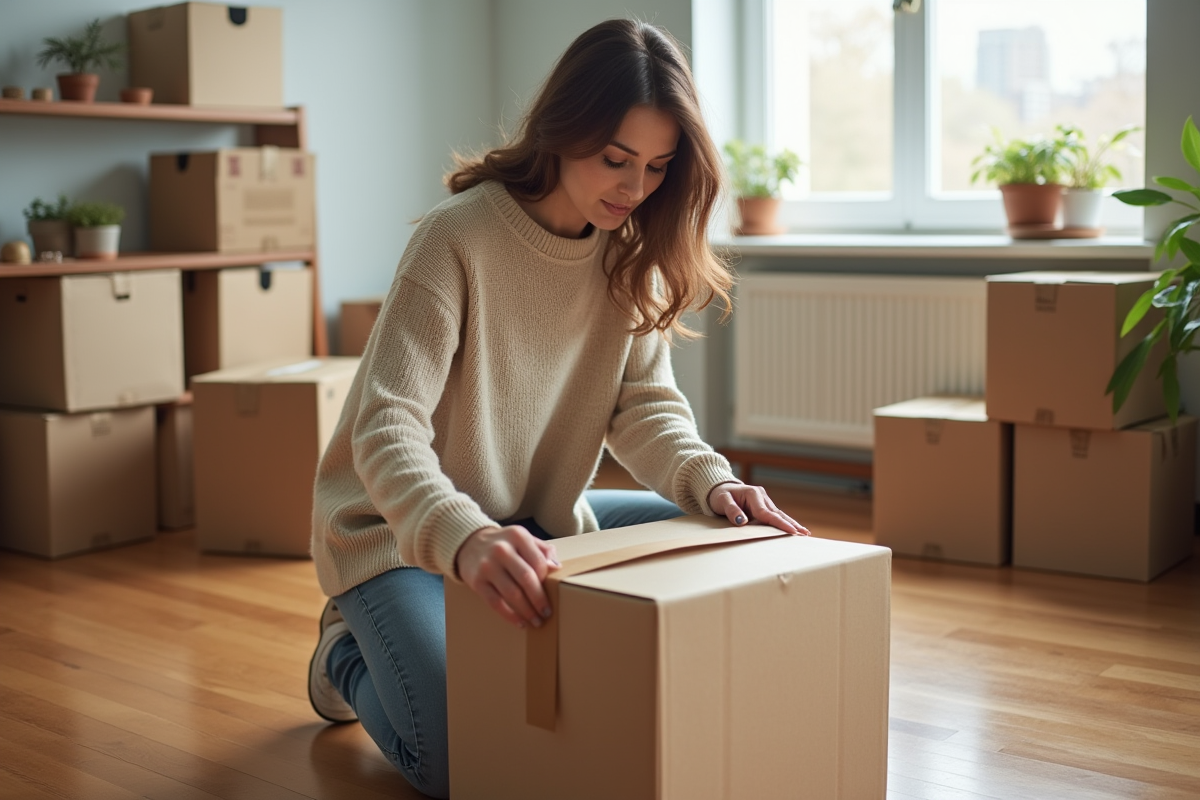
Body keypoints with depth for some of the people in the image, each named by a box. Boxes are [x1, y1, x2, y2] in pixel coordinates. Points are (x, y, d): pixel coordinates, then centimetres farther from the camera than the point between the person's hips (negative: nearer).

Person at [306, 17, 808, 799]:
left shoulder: (630, 250, -4)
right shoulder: (460, 237, -24)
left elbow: (645, 403, -5)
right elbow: (386, 429, -31)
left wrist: (711, 483, -26)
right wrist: (465, 538, -50)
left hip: (536, 523, 7)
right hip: (401, 531, -6)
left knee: (712, 540, -3)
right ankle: (351, 657, 11)